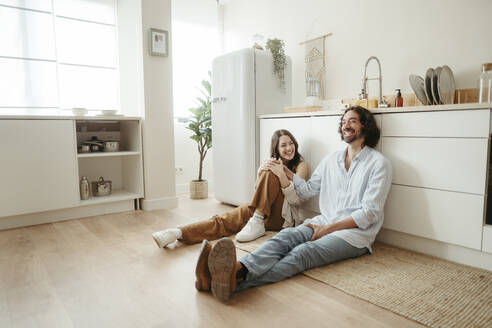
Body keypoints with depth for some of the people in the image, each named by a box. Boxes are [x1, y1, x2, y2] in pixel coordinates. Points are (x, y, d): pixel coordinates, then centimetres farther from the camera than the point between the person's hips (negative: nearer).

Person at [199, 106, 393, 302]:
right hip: (324, 222, 5)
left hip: (356, 233, -5)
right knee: (285, 237, -27)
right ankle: (238, 269, -53)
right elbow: (309, 190, 21)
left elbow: (369, 213, -8)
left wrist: (328, 228, -13)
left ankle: (237, 281, -54)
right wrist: (287, 174, 7)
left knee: (302, 252, -32)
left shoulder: (379, 163, -1)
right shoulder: (332, 160, 17)